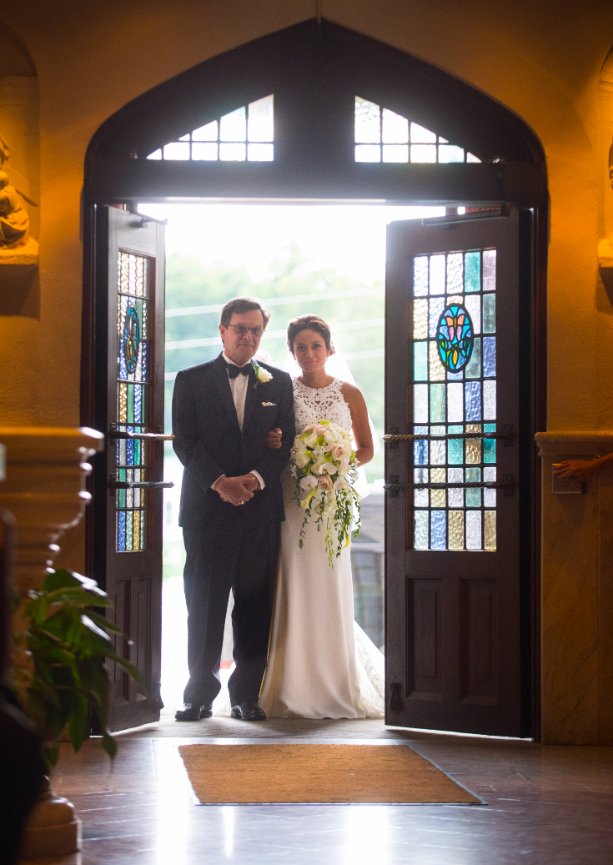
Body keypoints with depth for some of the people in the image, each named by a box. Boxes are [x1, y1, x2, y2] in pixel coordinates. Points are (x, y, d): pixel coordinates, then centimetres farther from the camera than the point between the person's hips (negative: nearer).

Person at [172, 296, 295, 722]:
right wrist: (219, 481, -14)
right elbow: (185, 442, -1)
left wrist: (254, 478, -12)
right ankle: (200, 695, 4)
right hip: (207, 507, -1)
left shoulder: (278, 382, 12)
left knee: (255, 605, 2)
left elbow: (285, 442, 5)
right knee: (204, 604, -1)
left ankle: (247, 695, 7)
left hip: (261, 508, 1)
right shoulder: (191, 381, 7)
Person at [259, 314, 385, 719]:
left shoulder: (349, 394, 5)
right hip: (292, 498, 0)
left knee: (331, 586, 0)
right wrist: (275, 446, -11)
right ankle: (297, 685, 0)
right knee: (295, 588, -5)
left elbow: (366, 449, 10)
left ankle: (337, 684, 11)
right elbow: (271, 442, 12)